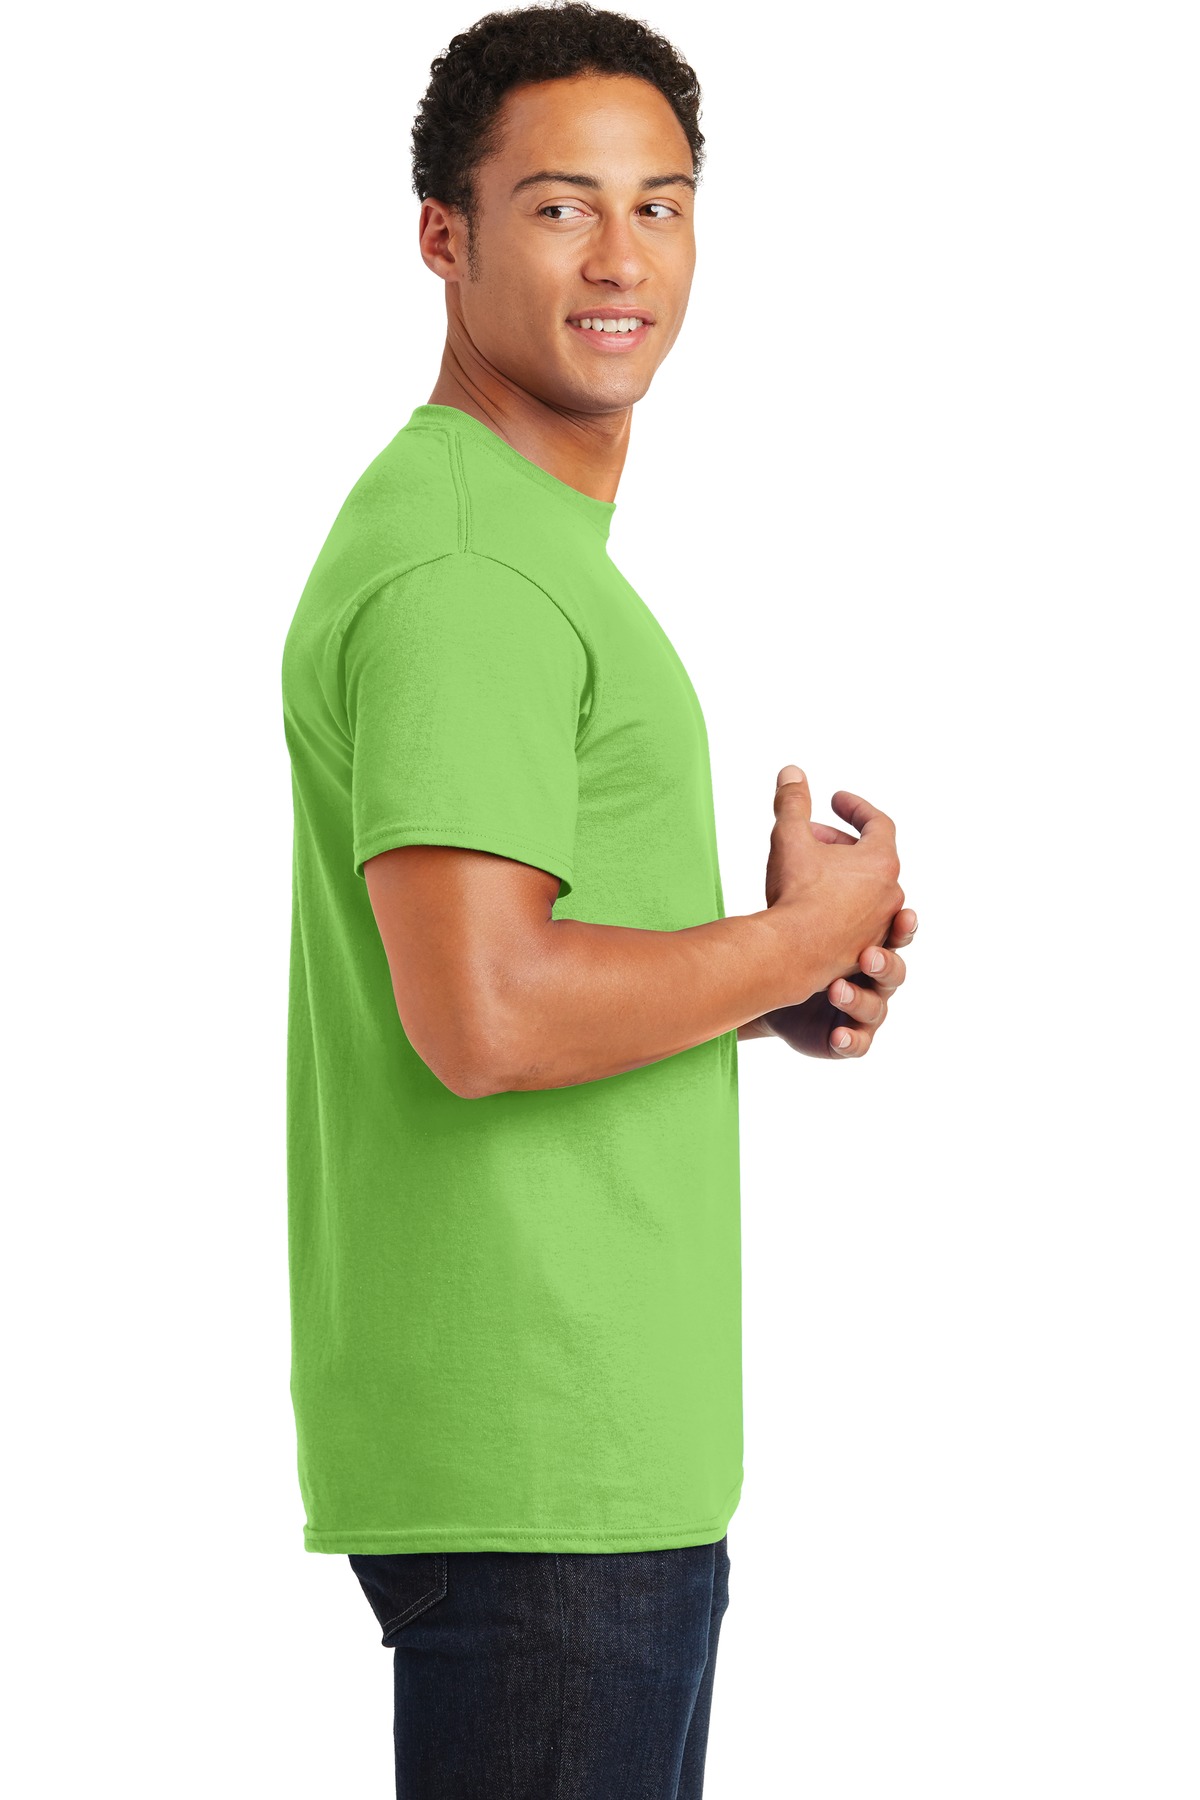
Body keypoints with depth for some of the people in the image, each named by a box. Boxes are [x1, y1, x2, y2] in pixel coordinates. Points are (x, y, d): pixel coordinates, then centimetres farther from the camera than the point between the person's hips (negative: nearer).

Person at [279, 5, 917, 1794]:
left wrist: (773, 994, 6)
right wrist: (797, 938, -12)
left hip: (616, 1437, 10)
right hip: (536, 1458, -10)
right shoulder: (459, 569, -17)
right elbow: (480, 1018, -26)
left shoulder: (539, 543, 18)